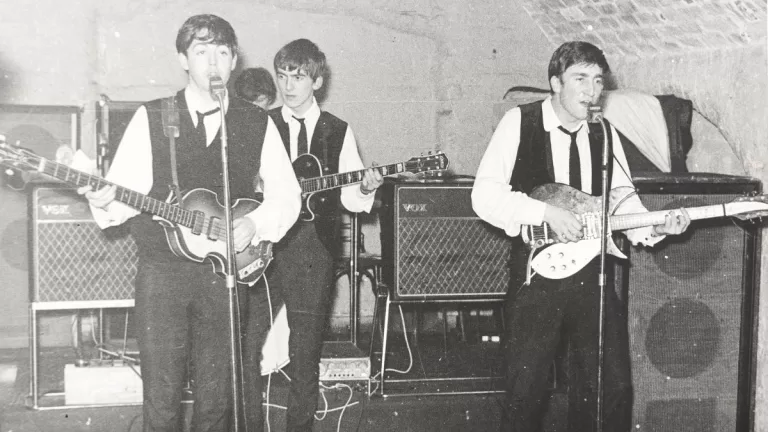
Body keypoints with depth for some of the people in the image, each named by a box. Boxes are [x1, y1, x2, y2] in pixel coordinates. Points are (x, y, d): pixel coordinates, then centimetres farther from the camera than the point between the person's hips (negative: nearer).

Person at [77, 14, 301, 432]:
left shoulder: (257, 123, 6)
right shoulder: (150, 118, 3)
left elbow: (286, 193, 8)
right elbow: (126, 190, 2)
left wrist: (255, 224, -10)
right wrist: (107, 199, -21)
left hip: (224, 272, 1)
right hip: (163, 269, -1)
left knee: (215, 395, 8)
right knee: (161, 397, 0)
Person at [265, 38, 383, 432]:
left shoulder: (338, 132, 8)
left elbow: (349, 199, 6)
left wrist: (365, 189, -14)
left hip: (314, 249, 0)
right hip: (263, 245, 0)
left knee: (305, 351, 2)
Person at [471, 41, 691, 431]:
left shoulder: (605, 134, 10)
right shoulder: (520, 122, -4)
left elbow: (624, 203, 9)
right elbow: (484, 195, -11)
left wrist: (655, 227, -11)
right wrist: (546, 212, -20)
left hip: (592, 277, 4)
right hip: (535, 274, -4)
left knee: (613, 388, 5)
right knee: (525, 393, 0)